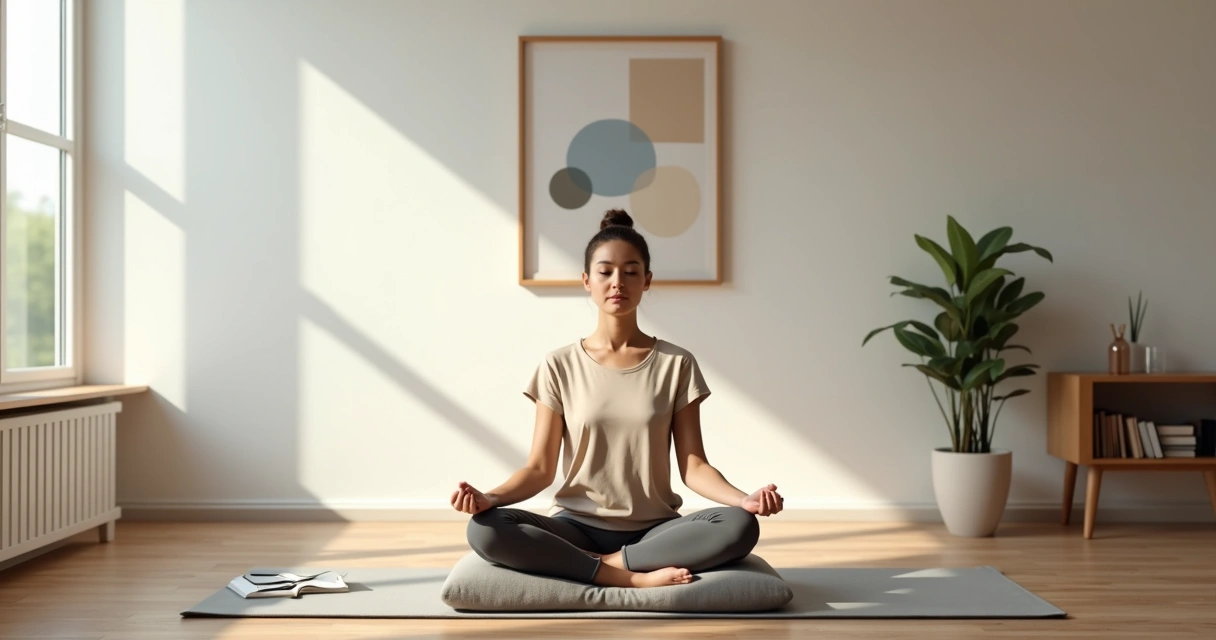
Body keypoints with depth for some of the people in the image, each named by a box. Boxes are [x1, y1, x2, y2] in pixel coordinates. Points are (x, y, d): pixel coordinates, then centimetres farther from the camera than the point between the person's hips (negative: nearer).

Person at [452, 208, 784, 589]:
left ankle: (605, 563, -18)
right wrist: (489, 497, -22)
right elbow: (540, 468, -1)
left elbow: (693, 466, -2)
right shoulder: (560, 366, 2)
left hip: (654, 531, 0)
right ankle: (635, 578, -25)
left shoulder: (676, 364, 1)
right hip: (577, 528, 0)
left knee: (740, 526, -29)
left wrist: (745, 499, -22)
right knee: (484, 530, -29)